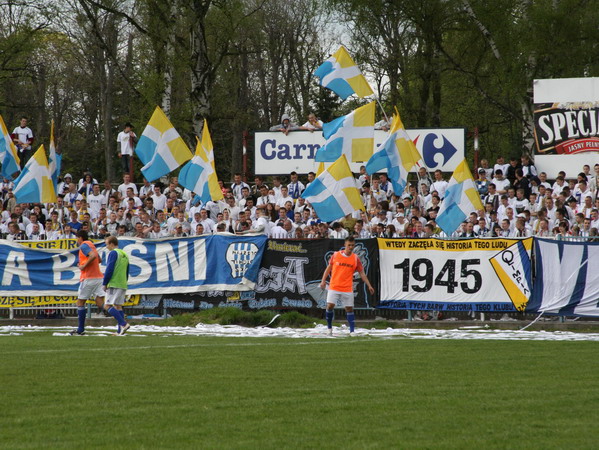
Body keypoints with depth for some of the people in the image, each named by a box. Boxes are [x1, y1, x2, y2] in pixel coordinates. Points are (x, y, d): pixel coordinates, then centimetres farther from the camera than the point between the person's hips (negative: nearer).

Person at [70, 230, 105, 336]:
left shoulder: (84, 246, -9)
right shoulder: (91, 245, 19)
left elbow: (93, 256, -26)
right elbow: (99, 259, 30)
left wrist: (84, 266, -17)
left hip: (88, 278, -8)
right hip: (98, 276, 8)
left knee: (80, 302, 5)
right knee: (100, 303, 0)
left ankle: (81, 330, 7)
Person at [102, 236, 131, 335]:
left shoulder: (113, 253, -8)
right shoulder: (124, 254, 19)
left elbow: (109, 270, -14)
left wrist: (104, 283, -8)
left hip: (114, 284, -9)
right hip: (123, 285, 9)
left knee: (107, 306, -10)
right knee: (118, 306, 9)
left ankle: (123, 324, -22)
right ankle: (120, 331, 4)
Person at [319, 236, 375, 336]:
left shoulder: (355, 258, 1)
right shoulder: (336, 255, 1)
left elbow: (362, 273, 5)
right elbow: (328, 268, 10)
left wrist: (369, 286, 0)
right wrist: (323, 281, 2)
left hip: (347, 289, 0)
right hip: (334, 287, 0)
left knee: (349, 309, 1)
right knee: (330, 306, -8)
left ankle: (352, 331, 4)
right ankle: (329, 328, 8)